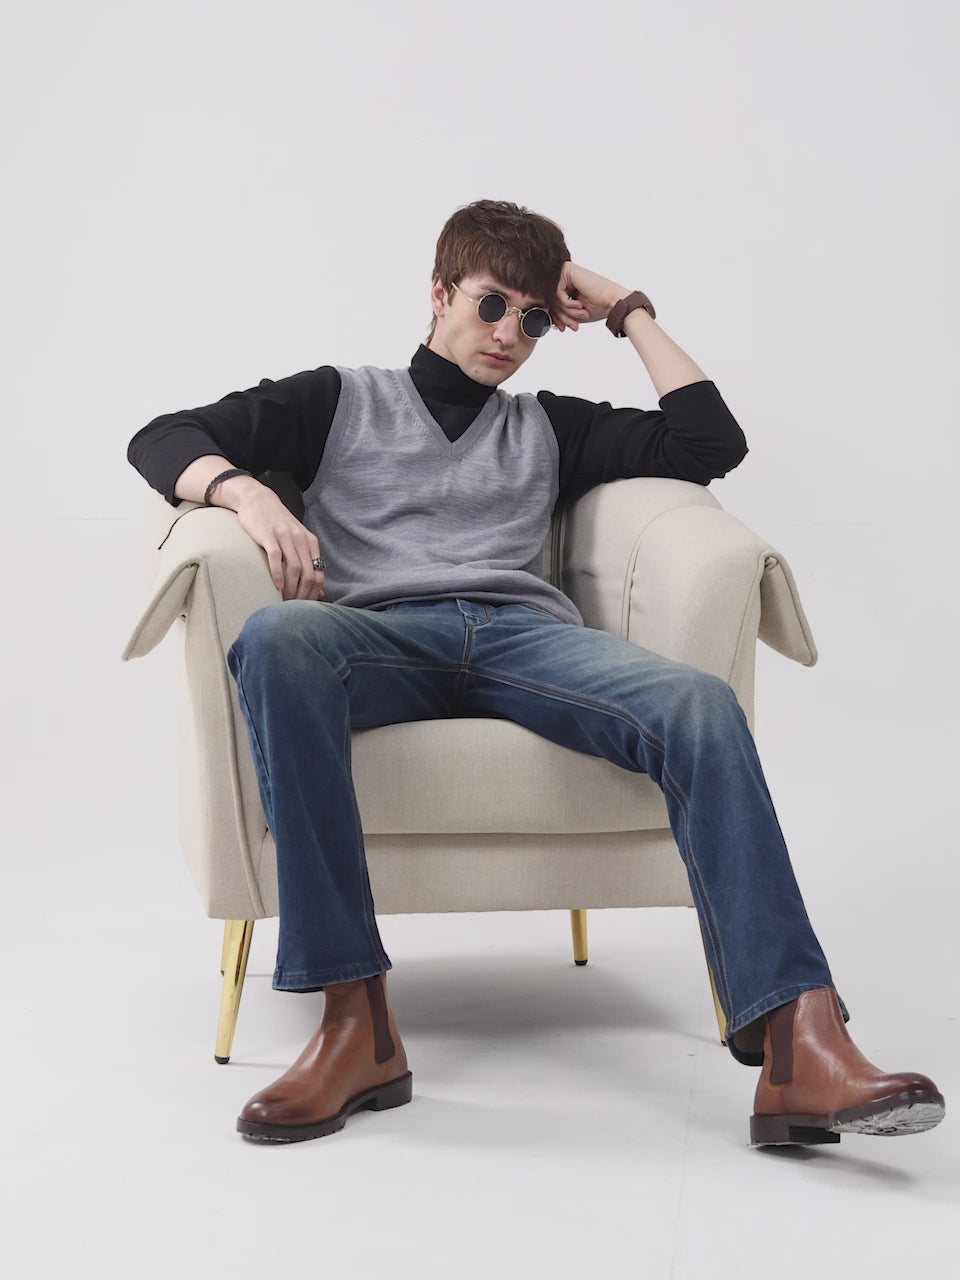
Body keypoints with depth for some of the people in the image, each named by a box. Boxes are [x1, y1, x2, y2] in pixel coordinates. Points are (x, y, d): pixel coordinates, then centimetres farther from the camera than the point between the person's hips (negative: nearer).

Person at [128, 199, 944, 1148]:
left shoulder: (550, 427, 34)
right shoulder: (342, 400, 27)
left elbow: (710, 443, 25)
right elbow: (164, 441, 17)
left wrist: (629, 313, 29)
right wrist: (246, 490, -6)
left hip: (526, 633, 2)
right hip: (384, 634, -2)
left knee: (699, 705, -31)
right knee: (278, 636, -39)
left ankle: (798, 1048, -44)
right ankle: (356, 1023, -40)